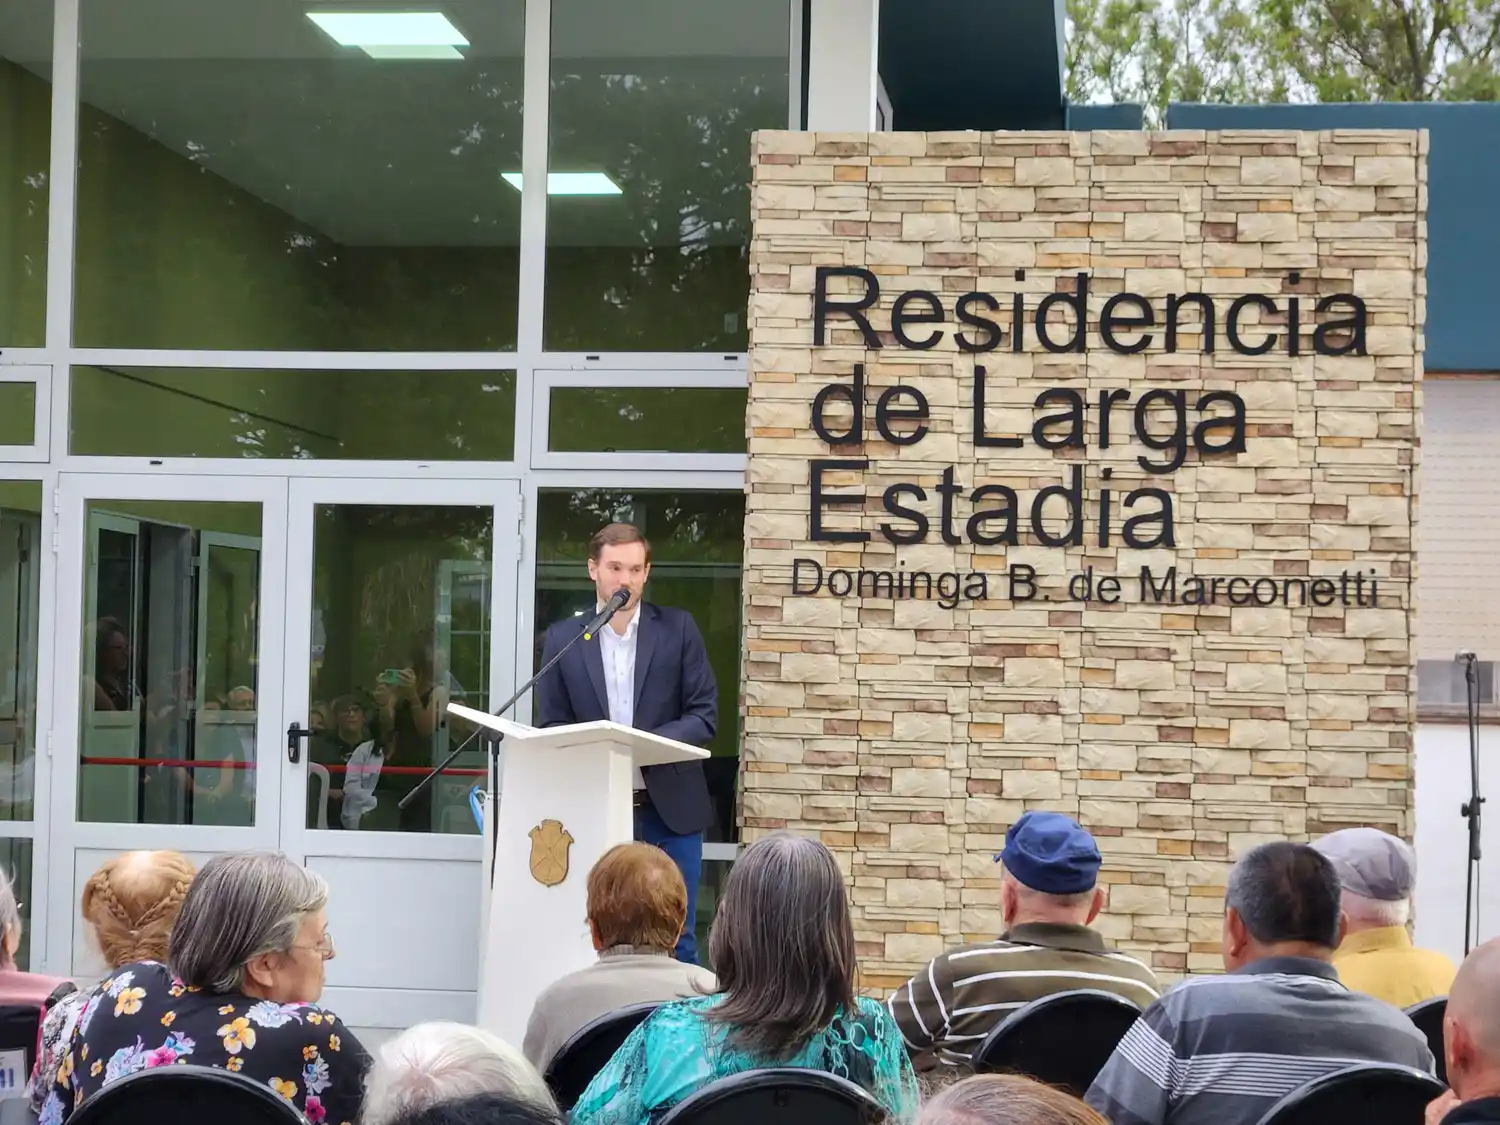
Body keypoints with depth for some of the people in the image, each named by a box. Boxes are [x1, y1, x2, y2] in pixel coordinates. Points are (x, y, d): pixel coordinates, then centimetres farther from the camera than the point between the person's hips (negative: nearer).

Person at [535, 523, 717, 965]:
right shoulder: (562, 639, 5)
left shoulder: (678, 629, 3)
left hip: (669, 808, -1)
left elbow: (705, 715, -1)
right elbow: (550, 728, 5)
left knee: (674, 940, 3)